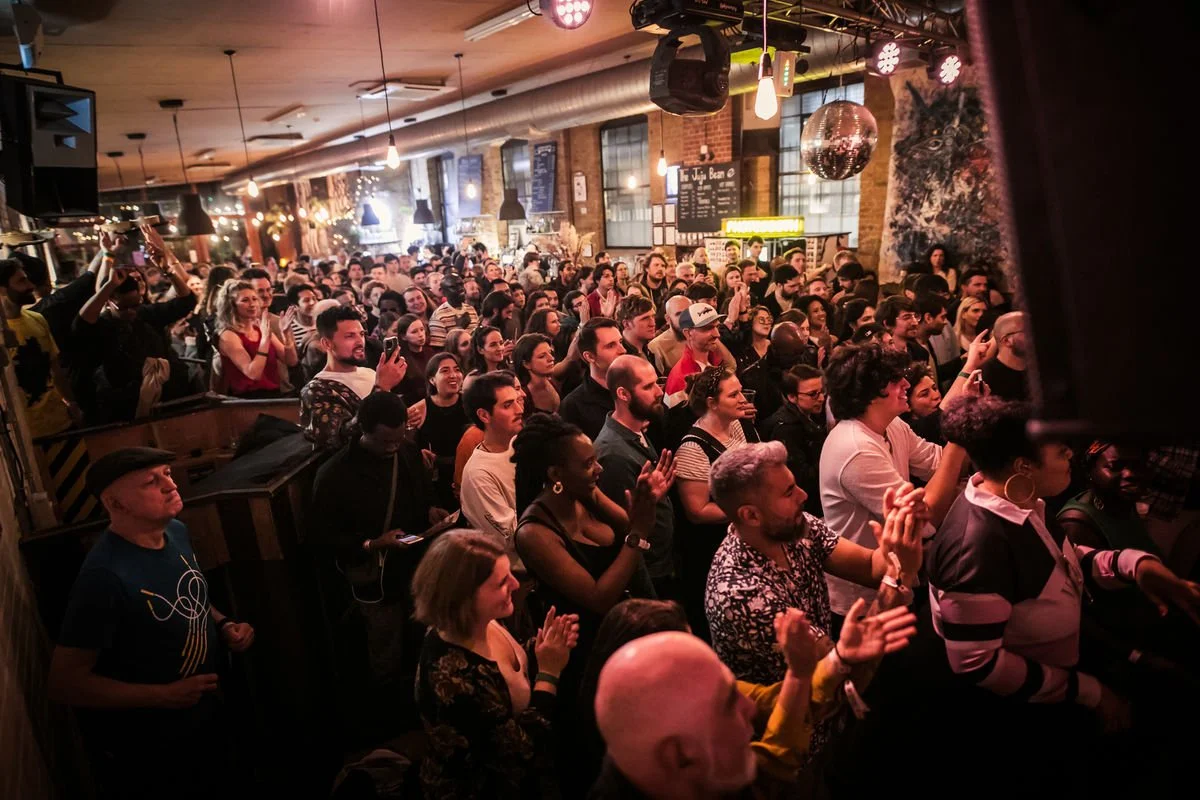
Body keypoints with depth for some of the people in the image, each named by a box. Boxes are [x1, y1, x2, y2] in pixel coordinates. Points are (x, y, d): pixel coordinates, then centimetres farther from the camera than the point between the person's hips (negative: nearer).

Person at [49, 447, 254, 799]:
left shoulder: (177, 532, -7)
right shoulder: (105, 575, -30)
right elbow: (64, 683, -24)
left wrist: (223, 624, -7)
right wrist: (163, 695, -27)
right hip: (145, 751, -7)